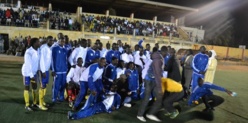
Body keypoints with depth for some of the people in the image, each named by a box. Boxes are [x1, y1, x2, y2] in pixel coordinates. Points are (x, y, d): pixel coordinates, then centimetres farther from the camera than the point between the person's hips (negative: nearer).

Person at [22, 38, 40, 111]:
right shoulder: (29, 52, -23)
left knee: (35, 87, 13)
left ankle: (35, 103, 28)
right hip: (27, 72, -6)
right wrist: (31, 75, -20)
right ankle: (27, 105, 19)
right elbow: (28, 64, -22)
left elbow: (38, 61, 1)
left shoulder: (37, 51, -5)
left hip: (34, 72, 6)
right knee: (27, 88, 6)